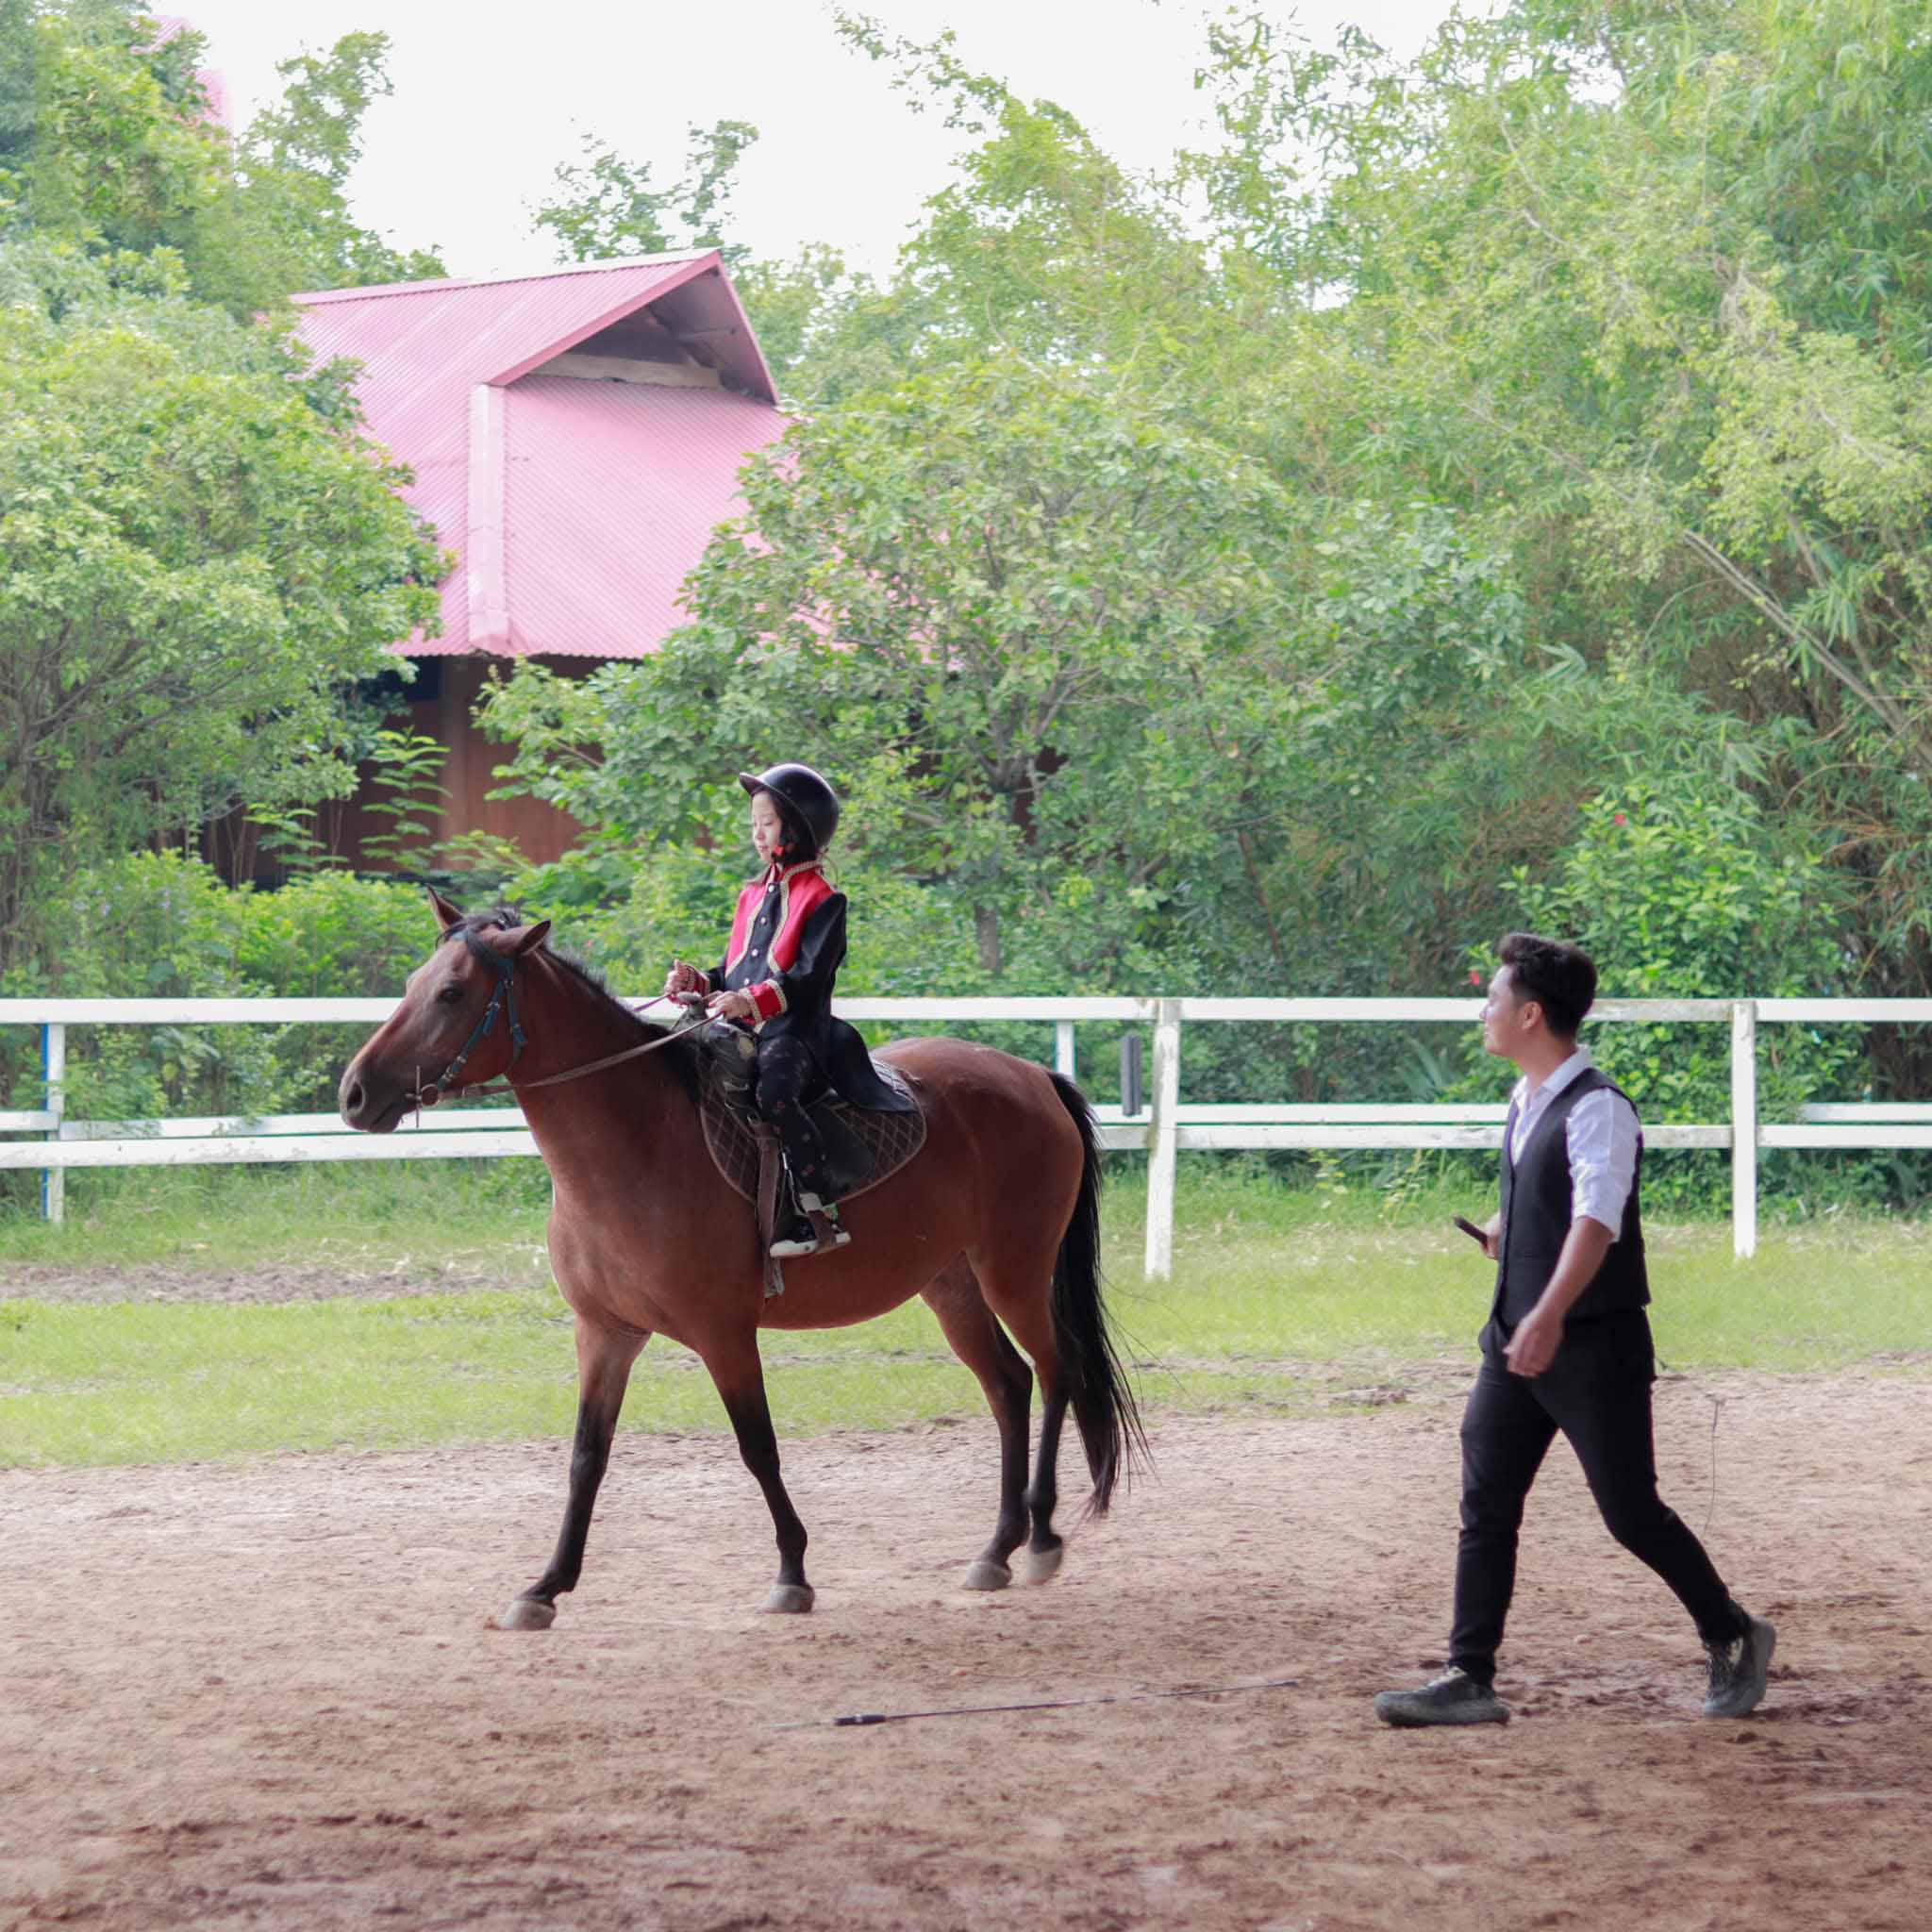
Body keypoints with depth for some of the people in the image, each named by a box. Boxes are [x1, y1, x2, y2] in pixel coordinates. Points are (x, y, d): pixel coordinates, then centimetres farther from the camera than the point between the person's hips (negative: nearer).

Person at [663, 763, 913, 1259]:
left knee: (775, 1091, -35)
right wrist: (698, 982, 3)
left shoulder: (822, 900, -3)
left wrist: (755, 1001, -28)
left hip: (795, 1033, -8)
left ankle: (820, 1213, -35)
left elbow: (810, 976, -14)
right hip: (742, 1032, 8)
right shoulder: (753, 896, 22)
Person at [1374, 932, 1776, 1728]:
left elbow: (1597, 1219, -32)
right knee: (1485, 1505, 1)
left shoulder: (1597, 1110, -18)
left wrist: (1550, 1316, -43)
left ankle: (1734, 1638, 20)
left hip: (1594, 1345, -8)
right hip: (1517, 1340, 8)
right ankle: (1470, 1679, 1)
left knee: (1631, 1513, 0)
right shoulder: (1525, 1101, 9)